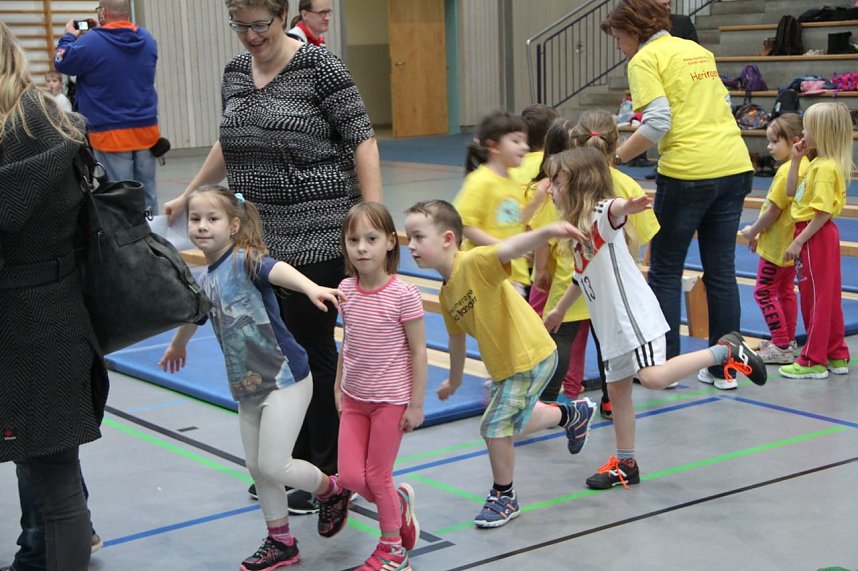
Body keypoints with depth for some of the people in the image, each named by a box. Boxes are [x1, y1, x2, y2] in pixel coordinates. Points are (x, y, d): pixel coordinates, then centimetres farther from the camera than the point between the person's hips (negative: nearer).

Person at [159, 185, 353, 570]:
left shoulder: (245, 258, -15)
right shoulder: (207, 281, 8)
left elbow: (278, 270, -37)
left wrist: (311, 287, -59)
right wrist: (177, 345, 51)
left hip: (284, 377, -8)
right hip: (248, 385, 8)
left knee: (273, 465, -9)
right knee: (257, 469, 13)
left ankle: (332, 491, 19)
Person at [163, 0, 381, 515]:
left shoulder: (318, 65, -10)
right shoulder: (236, 72, 10)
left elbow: (362, 139, -11)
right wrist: (189, 194, 32)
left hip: (317, 235, -6)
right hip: (260, 235, 6)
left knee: (313, 348, 0)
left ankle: (327, 473, 14)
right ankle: (292, 463, 24)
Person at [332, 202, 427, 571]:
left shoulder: (403, 295, -18)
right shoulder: (346, 290, -3)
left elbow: (418, 351, -12)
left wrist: (415, 404, -11)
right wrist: (339, 388, 13)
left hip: (391, 400, -5)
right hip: (354, 398, 5)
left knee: (377, 476, 4)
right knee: (350, 477, 2)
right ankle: (399, 502, 32)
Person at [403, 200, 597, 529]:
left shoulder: (474, 262, -22)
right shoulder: (446, 296, 4)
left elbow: (510, 249, -41)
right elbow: (457, 338, 19)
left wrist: (547, 232, -58)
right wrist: (454, 381, 31)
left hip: (531, 356, -9)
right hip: (505, 363, 9)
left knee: (495, 425, -4)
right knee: (514, 421, 25)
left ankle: (504, 497, 17)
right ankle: (573, 414, 50)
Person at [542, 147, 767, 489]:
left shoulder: (601, 214, -12)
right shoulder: (578, 226, 17)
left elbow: (616, 209, -39)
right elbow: (582, 277, 31)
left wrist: (628, 205, -63)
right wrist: (558, 311, 41)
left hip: (633, 314, -10)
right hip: (612, 325, 10)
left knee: (653, 377, -21)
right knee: (617, 389, 12)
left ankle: (726, 351, -7)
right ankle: (625, 464, 21)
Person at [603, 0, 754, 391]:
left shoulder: (645, 59, -4)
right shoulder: (698, 50, 19)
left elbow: (657, 122, -16)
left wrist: (614, 158, -10)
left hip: (687, 172, -7)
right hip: (734, 166, 7)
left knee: (665, 271, 6)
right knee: (721, 269, 12)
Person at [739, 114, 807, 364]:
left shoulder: (787, 170, -23)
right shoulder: (804, 166, 5)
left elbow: (773, 211, -22)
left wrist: (752, 231, -6)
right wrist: (759, 233, 11)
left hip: (777, 246, -10)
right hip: (792, 244, 10)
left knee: (764, 292, -2)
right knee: (785, 291, 18)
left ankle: (781, 347, -1)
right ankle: (789, 342, 27)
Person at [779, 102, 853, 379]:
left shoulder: (826, 167, -20)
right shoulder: (817, 163, 9)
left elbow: (823, 213, -23)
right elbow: (791, 192, 15)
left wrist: (798, 242, -21)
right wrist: (796, 159, 8)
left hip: (815, 236, -10)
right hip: (820, 236, 10)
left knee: (816, 297, -2)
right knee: (828, 297, 15)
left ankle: (813, 361, 6)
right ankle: (836, 356, 24)